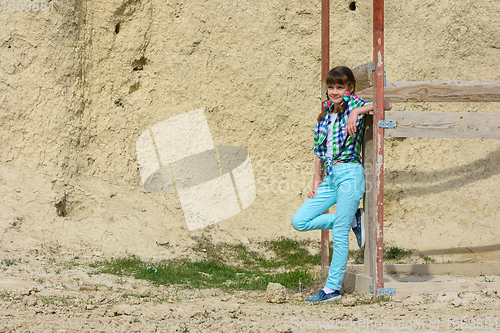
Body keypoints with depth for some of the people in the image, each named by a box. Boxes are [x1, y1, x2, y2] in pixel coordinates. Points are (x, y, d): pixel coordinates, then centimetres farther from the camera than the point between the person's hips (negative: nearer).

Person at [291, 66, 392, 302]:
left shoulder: (354, 104, -1)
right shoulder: (325, 116, 17)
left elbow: (386, 105, -17)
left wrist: (357, 111, -27)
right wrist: (316, 183, 11)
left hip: (350, 174, -7)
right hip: (330, 176, 8)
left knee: (339, 234, -8)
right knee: (299, 221, 0)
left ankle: (332, 289, 0)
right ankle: (353, 221, 11)